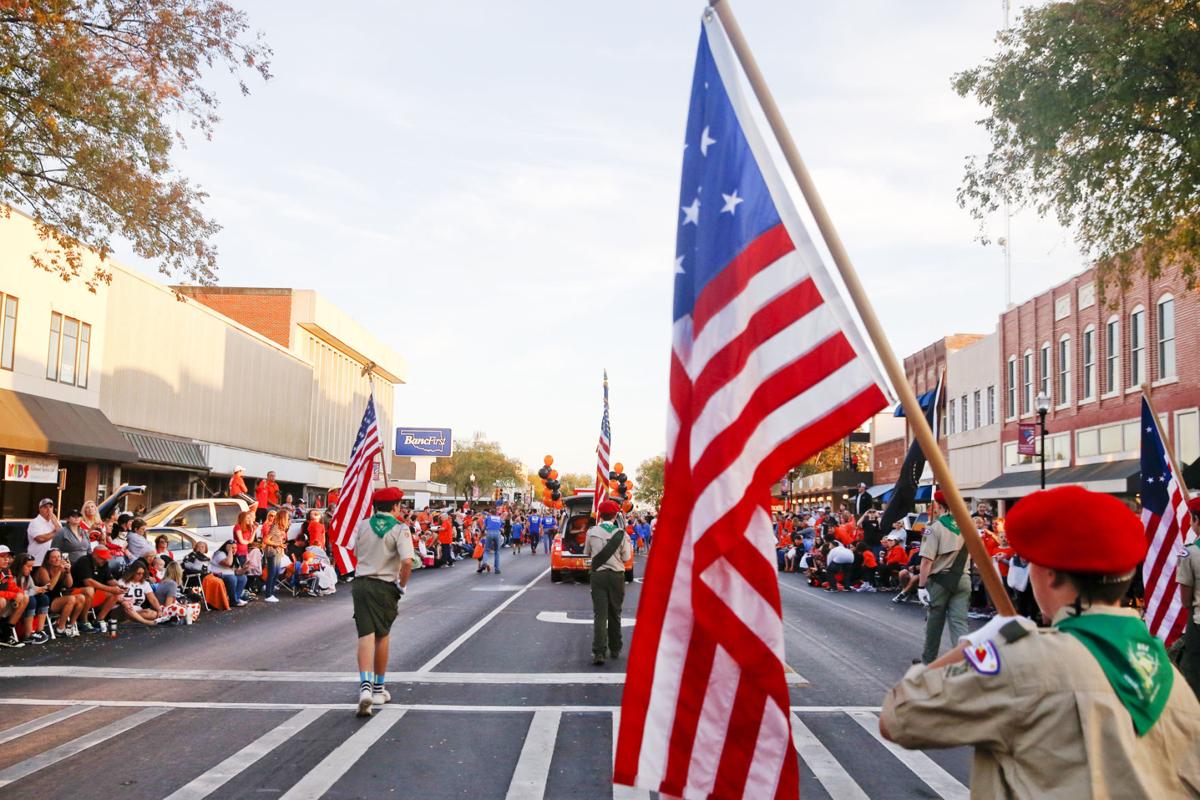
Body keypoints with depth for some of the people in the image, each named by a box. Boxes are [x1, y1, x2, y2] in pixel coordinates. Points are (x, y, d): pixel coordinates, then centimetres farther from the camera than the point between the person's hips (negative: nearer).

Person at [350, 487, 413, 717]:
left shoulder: (362, 525, 4)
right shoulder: (400, 529, -9)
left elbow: (356, 553, 14)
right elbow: (407, 561, -20)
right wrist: (402, 585, -6)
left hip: (361, 583, 2)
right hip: (385, 586, -2)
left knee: (366, 636, -3)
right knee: (382, 636, 15)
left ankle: (365, 685, -23)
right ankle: (378, 689, 25)